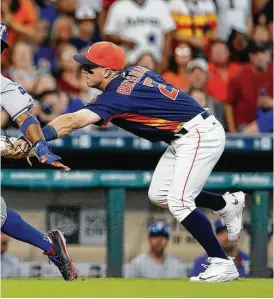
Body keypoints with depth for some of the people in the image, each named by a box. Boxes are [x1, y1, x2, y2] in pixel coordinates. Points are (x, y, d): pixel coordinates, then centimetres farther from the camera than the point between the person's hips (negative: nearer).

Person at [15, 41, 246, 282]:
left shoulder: (116, 97, -22)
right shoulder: (134, 72, 3)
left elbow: (73, 122, -34)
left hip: (200, 134, -10)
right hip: (181, 138, 10)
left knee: (178, 202, -16)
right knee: (159, 195, 13)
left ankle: (223, 264, -11)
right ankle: (228, 204, 27)